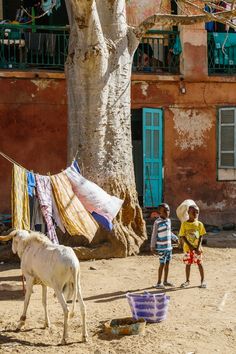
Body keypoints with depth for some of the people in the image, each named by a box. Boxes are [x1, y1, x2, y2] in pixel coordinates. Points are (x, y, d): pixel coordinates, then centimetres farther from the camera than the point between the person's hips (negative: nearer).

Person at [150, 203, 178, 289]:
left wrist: (176, 238, 19)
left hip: (169, 246, 7)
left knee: (167, 263, 12)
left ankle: (165, 281, 23)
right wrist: (152, 247, -11)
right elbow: (154, 235, -10)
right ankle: (159, 283, 4)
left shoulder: (168, 221, 8)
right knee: (162, 264, -4)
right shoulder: (157, 222, -12)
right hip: (161, 247, -7)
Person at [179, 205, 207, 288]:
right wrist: (190, 246, -13)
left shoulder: (199, 224, -1)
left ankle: (202, 281, 13)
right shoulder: (184, 224, -5)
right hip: (188, 248, 0)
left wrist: (198, 247, -12)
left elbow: (201, 236, -1)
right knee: (188, 264, 8)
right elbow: (182, 236, -5)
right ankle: (187, 281, 21)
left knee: (200, 263, 3)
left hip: (197, 248, 0)